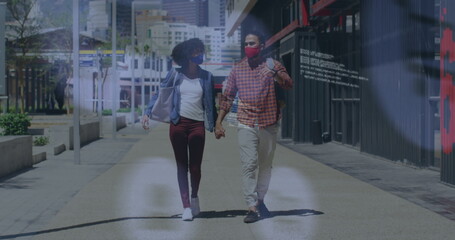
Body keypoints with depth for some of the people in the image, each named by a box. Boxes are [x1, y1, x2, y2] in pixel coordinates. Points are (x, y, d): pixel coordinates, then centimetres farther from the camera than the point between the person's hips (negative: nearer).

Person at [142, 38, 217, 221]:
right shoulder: (175, 75, 2)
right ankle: (187, 206, 6)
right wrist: (147, 113, -5)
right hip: (178, 123, 0)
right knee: (182, 165, 2)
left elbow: (211, 103, 12)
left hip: (197, 125, 1)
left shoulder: (206, 77, 6)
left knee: (195, 166, 0)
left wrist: (216, 124, 10)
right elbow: (160, 94, 5)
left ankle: (194, 197, 28)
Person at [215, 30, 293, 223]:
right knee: (249, 164, -10)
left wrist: (276, 73, -36)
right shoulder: (237, 69, 6)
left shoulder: (273, 66, 1)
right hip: (246, 124, 0)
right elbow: (227, 97, 10)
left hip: (268, 124, 0)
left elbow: (289, 85, -15)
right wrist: (219, 122, 3)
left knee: (265, 164, 10)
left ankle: (260, 200, 27)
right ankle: (252, 207, -11)